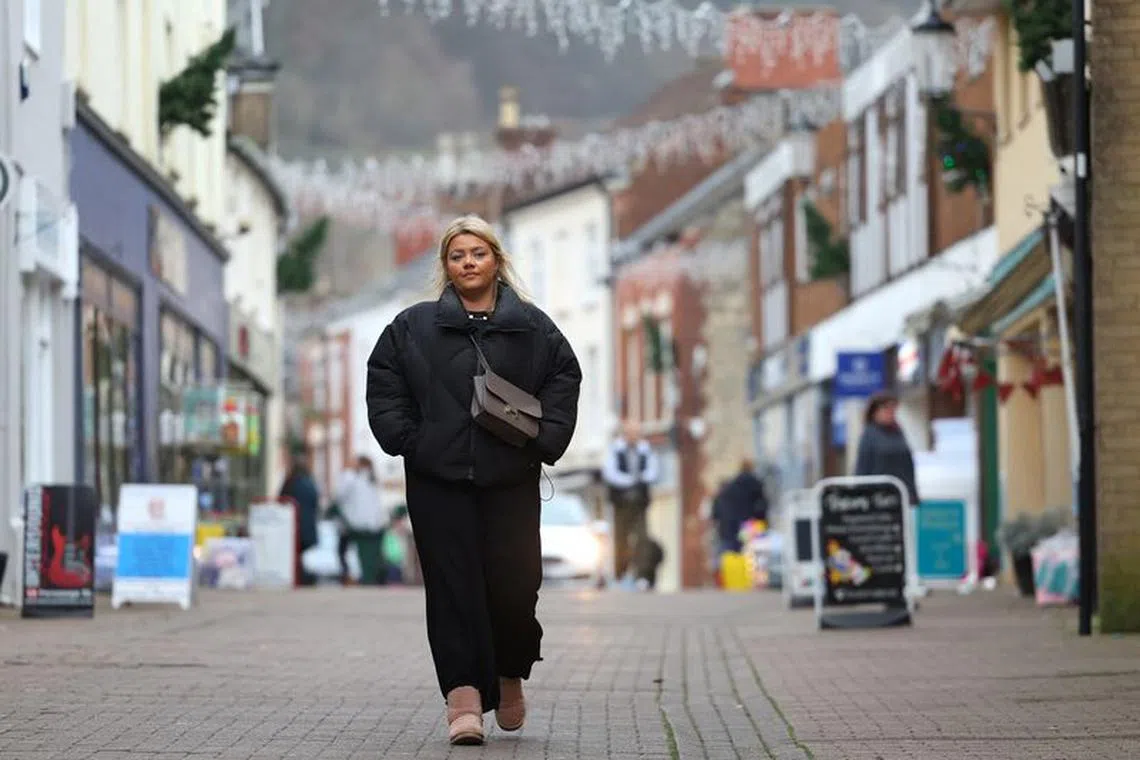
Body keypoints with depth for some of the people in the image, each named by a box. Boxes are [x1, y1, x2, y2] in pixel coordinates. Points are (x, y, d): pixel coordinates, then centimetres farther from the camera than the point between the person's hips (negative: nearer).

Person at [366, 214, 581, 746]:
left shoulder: (532, 328, 8)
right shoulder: (413, 327, 7)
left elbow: (563, 377, 11)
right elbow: (384, 382, 9)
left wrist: (545, 438, 0)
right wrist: (404, 437, -2)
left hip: (511, 480, 0)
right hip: (438, 481, 0)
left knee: (514, 582, -3)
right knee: (453, 584, -7)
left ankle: (510, 676, 24)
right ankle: (464, 694, -10)